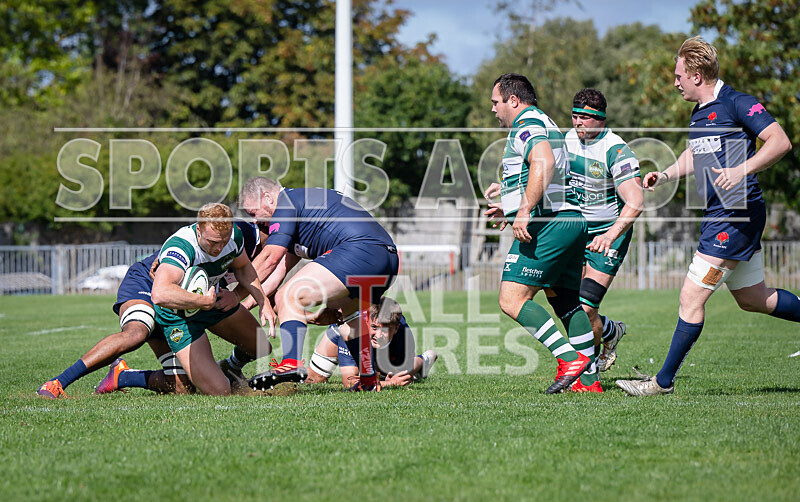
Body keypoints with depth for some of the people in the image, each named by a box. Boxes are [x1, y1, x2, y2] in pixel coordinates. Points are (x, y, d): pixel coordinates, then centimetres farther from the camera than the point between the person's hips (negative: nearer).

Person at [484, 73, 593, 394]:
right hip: (571, 220, 11)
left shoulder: (527, 123, -6)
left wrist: (524, 210, -30)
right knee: (566, 302, 12)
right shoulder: (545, 124, 26)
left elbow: (544, 163, -26)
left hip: (547, 224, -11)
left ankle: (570, 357, -19)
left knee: (512, 300, -12)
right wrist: (509, 207, 36)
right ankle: (589, 378, 8)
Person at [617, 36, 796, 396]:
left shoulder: (738, 104, -13)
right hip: (718, 215, 10)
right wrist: (665, 175, 12)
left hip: (736, 215, -10)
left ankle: (664, 381, -2)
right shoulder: (699, 113, 14)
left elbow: (780, 142, -18)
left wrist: (741, 170, -28)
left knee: (691, 297, -8)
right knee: (752, 299, 17)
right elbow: (694, 156, 30)